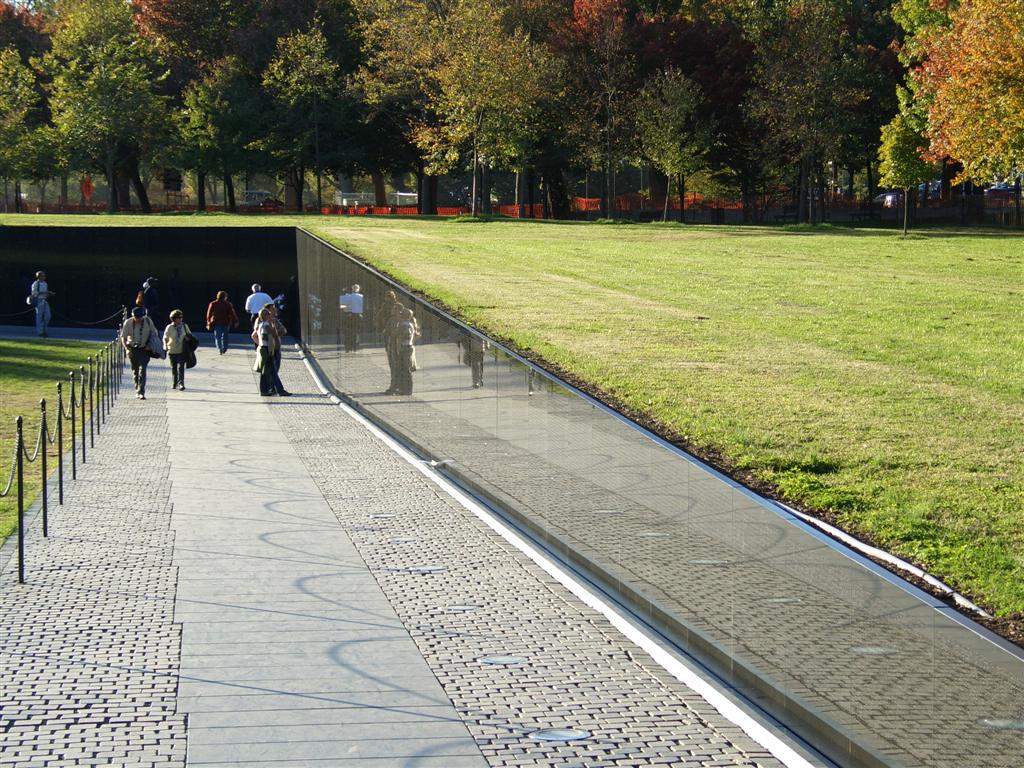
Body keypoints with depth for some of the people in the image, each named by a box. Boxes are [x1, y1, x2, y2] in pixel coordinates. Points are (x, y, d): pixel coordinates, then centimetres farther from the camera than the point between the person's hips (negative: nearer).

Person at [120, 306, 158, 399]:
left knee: (142, 370, -14)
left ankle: (141, 392, -17)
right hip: (133, 349, 2)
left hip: (144, 350, -2)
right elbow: (123, 337, -2)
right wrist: (127, 348, -16)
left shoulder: (148, 321, -6)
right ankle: (137, 390, 25)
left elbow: (154, 333, 7)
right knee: (135, 371, 10)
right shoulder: (128, 323, -7)